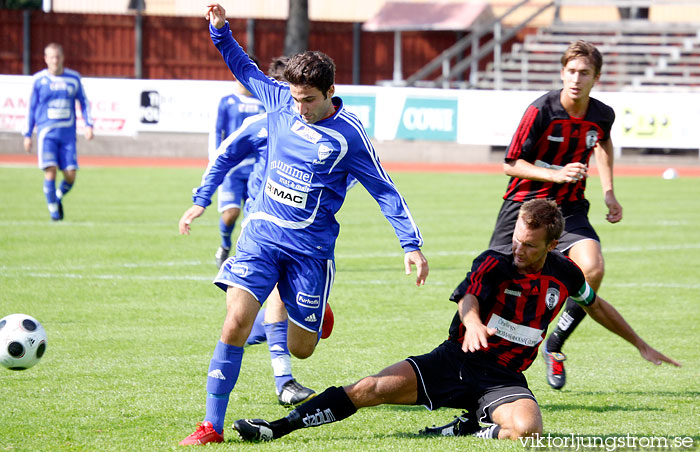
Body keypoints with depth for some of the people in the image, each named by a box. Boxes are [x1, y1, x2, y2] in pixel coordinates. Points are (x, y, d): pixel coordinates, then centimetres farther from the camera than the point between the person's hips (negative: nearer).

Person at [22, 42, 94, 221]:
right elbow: (31, 108, 10)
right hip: (47, 132, -2)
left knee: (70, 175, -4)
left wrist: (88, 125, 2)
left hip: (68, 133, 2)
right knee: (50, 170, -15)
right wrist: (27, 134, 9)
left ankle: (58, 198, 26)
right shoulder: (39, 79, 3)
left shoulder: (74, 78, 7)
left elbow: (84, 102, 15)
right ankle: (53, 210, -2)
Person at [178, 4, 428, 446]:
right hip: (262, 232, 2)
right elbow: (246, 71, 19)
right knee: (236, 322, -17)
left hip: (310, 247, -2)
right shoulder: (280, 100, 0)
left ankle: (313, 314, 43)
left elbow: (384, 190, -3)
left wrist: (412, 244, -7)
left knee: (301, 348, 4)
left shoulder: (349, 135, -9)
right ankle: (212, 425, -11)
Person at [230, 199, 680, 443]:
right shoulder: (495, 262, -10)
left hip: (504, 378, 1)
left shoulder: (565, 274, 0)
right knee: (372, 389, -18)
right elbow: (469, 295, -29)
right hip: (455, 361, -1)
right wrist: (473, 322, -54)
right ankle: (277, 428, -16)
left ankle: (466, 428, -9)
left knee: (528, 427, -35)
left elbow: (596, 305, 21)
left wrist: (642, 346, 27)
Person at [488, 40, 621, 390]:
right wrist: (556, 175, -26)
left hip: (569, 208, 3)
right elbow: (510, 164, -13)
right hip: (524, 203, -3)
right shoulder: (541, 110, -18)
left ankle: (554, 347, -2)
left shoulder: (602, 115, -5)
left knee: (592, 268, -22)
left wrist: (609, 193, 17)